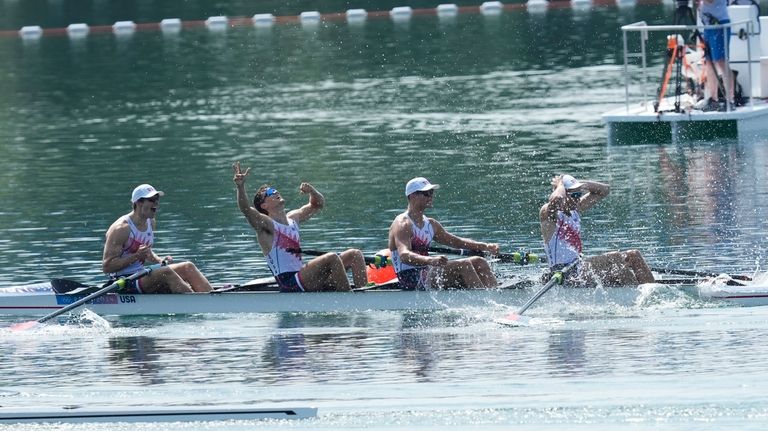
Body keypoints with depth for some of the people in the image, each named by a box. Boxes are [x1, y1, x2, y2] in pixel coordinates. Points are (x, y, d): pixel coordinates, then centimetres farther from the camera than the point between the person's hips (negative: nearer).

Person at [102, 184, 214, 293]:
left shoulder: (150, 223, 9)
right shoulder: (121, 229, -17)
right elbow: (106, 267, -19)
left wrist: (160, 261, 4)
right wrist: (136, 256, -27)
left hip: (141, 276, 9)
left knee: (188, 267, -3)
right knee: (166, 272, -29)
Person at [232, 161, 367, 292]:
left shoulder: (292, 218, 19)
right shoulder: (265, 224, -5)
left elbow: (318, 204, 29)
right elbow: (246, 210, -23)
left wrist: (312, 191, 6)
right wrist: (240, 187, -39)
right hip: (290, 285, -9)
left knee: (354, 255, 4)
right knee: (332, 258, -29)